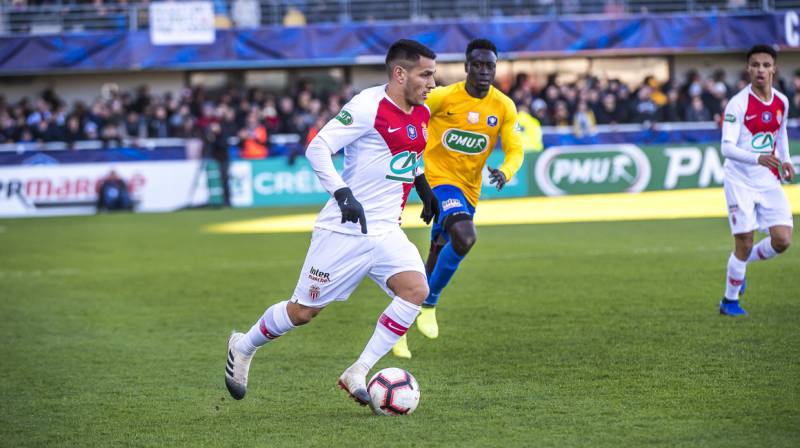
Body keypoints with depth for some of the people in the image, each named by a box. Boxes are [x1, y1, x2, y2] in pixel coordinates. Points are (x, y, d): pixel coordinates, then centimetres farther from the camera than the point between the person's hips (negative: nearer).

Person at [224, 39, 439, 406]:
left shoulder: (421, 114, 8)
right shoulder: (368, 106, -16)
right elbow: (317, 148, -20)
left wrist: (423, 187, 27)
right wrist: (342, 193, -29)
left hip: (386, 231, 7)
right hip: (344, 230, -7)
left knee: (416, 290, -19)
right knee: (303, 311, 2)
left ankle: (358, 374, -11)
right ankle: (243, 348, 31)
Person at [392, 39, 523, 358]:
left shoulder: (504, 107, -2)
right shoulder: (443, 97, -12)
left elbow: (515, 150, 0)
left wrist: (505, 172, -20)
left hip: (469, 188, 5)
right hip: (438, 178, -5)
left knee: (437, 258, 12)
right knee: (465, 237, -30)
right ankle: (429, 304, -12)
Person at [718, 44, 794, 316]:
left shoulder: (781, 102, 4)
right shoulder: (738, 104, -14)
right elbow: (727, 147, -21)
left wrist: (785, 160, 8)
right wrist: (758, 158, -36)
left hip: (769, 181, 5)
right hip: (740, 181, -5)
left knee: (783, 240, -6)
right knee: (744, 243, -6)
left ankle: (740, 265, 23)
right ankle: (729, 301, 14)